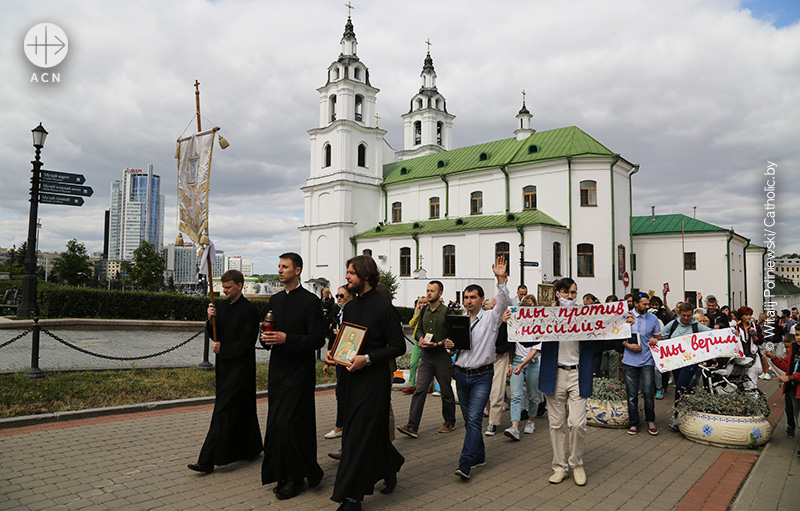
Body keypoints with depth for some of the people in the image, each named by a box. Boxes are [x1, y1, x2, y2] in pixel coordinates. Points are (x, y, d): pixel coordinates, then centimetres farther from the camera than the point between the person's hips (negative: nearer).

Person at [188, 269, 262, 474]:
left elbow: (246, 342, -15)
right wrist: (211, 319, -8)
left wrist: (222, 348, -14)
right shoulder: (222, 307, 10)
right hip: (224, 365, 8)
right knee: (242, 410, 16)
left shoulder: (249, 310, -13)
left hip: (240, 367, -8)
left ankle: (207, 461, -4)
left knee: (223, 412, -7)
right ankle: (251, 449, 29)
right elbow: (214, 334, 10)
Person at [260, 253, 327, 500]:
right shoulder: (275, 300, 12)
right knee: (276, 423, 10)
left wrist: (286, 338, -22)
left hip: (299, 372, -7)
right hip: (277, 369, 7)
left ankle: (295, 478, 12)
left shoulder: (310, 301, -10)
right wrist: (266, 338, -3)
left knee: (288, 423, -7)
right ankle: (282, 473, 23)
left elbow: (318, 340, -13)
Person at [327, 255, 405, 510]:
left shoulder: (384, 307, -12)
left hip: (373, 379, -7)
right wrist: (333, 353, 3)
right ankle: (390, 470, 39)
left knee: (358, 438, -4)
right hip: (350, 378, 7)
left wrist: (368, 358, -20)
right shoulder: (350, 306, 12)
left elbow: (398, 346, -12)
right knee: (373, 432, 16)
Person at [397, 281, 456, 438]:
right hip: (426, 356, 4)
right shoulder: (424, 311, 8)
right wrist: (420, 338, -2)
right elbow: (418, 329, 19)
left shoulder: (447, 312, -9)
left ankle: (450, 422, 27)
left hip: (442, 356, -4)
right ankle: (412, 426, -6)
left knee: (446, 391, 10)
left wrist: (437, 344, -20)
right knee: (419, 390, -4)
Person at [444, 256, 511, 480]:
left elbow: (504, 303, -21)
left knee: (474, 418, -12)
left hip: (482, 375, -5)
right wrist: (449, 345, -5)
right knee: (468, 419, 12)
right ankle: (479, 455, 28)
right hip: (461, 374, 5)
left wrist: (501, 279, -34)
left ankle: (465, 463, -13)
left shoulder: (491, 317, -3)